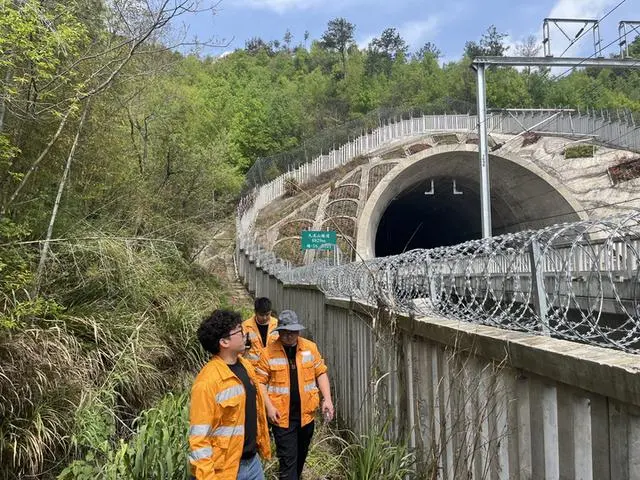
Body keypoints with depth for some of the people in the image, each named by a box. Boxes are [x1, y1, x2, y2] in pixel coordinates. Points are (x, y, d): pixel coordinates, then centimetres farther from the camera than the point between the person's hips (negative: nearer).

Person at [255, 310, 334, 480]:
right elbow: (260, 382, -5)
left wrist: (327, 399, -4)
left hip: (306, 413, 4)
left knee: (301, 455, 21)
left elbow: (321, 373, 5)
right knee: (288, 459, -1)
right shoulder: (268, 352, -9)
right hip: (282, 415, -3)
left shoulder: (310, 347, -1)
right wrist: (269, 407, -14)